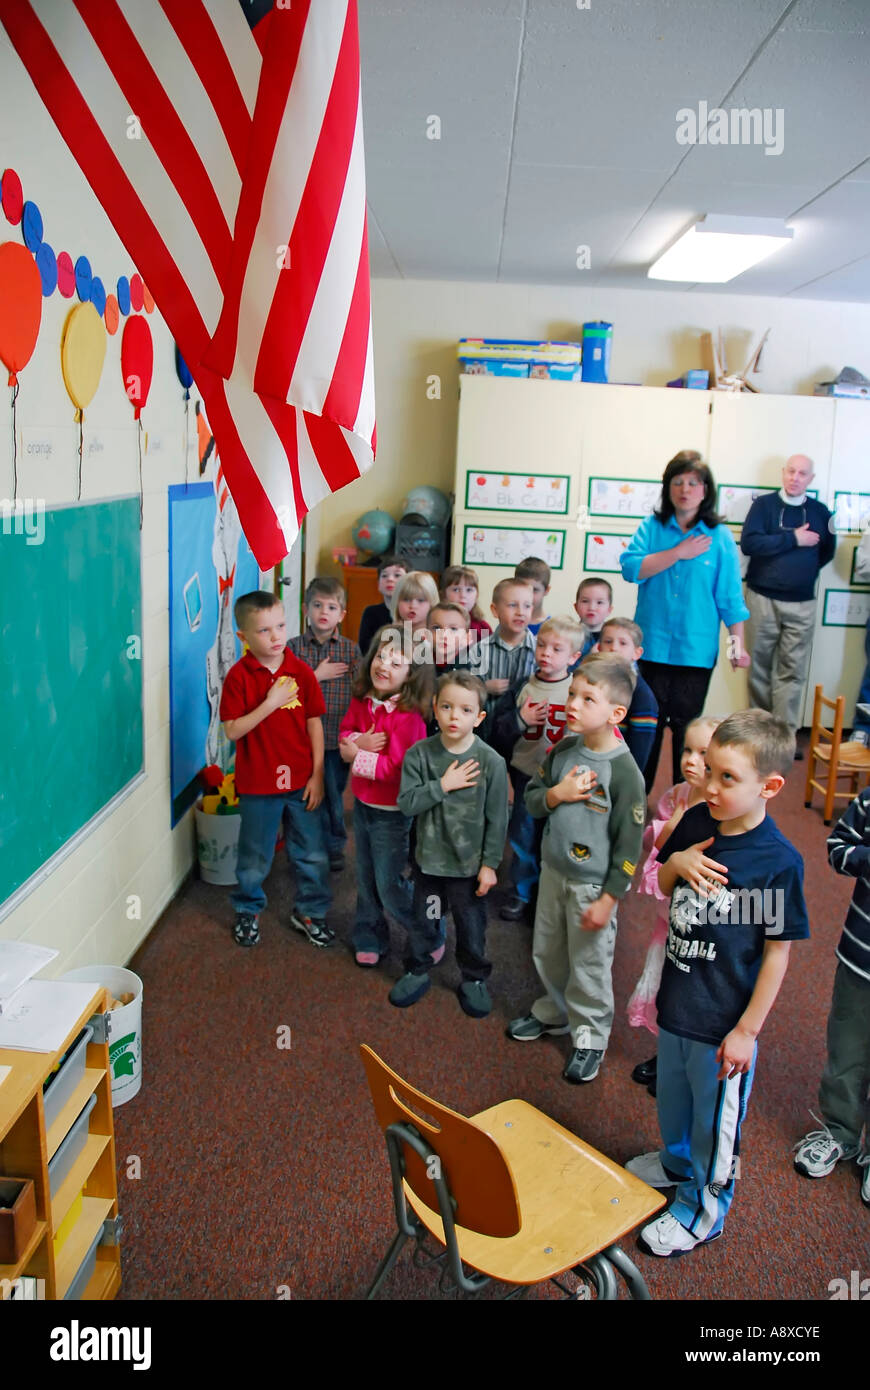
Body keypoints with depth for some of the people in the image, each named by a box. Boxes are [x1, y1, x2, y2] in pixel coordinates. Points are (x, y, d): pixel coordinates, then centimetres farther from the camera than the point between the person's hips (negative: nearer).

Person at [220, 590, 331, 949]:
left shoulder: (301, 671, -3)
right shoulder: (239, 676, -11)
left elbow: (315, 724, 1)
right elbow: (232, 730, -15)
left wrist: (317, 774, -1)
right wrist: (269, 704, -24)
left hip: (300, 781, 2)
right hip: (257, 782, -2)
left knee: (312, 853, 13)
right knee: (255, 857, 14)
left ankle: (309, 911, 33)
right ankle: (248, 911, 37)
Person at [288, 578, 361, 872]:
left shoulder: (351, 650, 0)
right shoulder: (294, 647, -3)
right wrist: (317, 675, -15)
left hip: (338, 737, 1)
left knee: (334, 795, 12)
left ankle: (335, 848, 29)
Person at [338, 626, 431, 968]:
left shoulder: (408, 716, -24)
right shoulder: (361, 701, -2)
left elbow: (393, 768, -27)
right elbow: (344, 734, 3)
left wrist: (356, 753, -18)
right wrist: (360, 741, -19)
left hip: (392, 812, -7)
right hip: (362, 803, 7)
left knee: (389, 885, 3)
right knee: (366, 879, 19)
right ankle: (369, 940, 38)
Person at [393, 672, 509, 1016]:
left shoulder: (490, 762, -14)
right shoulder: (419, 754, -11)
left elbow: (496, 819, -8)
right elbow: (406, 803, -15)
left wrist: (490, 863, -7)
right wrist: (443, 785, -23)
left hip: (470, 863, -1)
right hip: (429, 858, 1)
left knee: (472, 927, 15)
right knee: (423, 921, 19)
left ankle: (474, 979, 37)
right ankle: (417, 972, 41)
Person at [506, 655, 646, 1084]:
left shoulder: (623, 770, -21)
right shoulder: (562, 751, -5)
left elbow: (629, 843, -17)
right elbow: (531, 798, 6)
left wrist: (608, 899, -15)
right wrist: (556, 794, -16)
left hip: (592, 885, -6)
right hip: (553, 872, 6)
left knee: (589, 965, 11)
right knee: (546, 953, 22)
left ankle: (590, 1036, 32)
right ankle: (555, 1013, 46)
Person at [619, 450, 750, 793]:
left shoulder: (719, 536, 0)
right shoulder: (652, 527, 2)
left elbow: (730, 596, 0)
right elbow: (631, 567, -13)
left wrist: (738, 642, -3)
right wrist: (678, 553, -14)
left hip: (696, 649, -1)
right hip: (653, 645, 1)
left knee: (687, 725, 8)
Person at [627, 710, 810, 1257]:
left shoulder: (779, 862, -24)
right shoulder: (696, 822, -7)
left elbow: (778, 951, -16)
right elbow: (664, 886, 9)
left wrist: (747, 1030, -14)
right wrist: (677, 863, -14)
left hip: (724, 1021, -6)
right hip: (677, 1004, 6)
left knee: (715, 1120, 16)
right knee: (673, 1096, 28)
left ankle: (702, 1209, 39)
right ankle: (676, 1162, 55)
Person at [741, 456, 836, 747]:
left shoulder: (819, 511, 7)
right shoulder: (764, 504, 0)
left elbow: (827, 550, 19)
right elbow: (749, 543, -14)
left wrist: (805, 571, 7)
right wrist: (793, 539, -13)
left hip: (801, 604, 2)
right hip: (762, 599, -1)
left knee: (793, 671, 0)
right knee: (760, 667, 7)